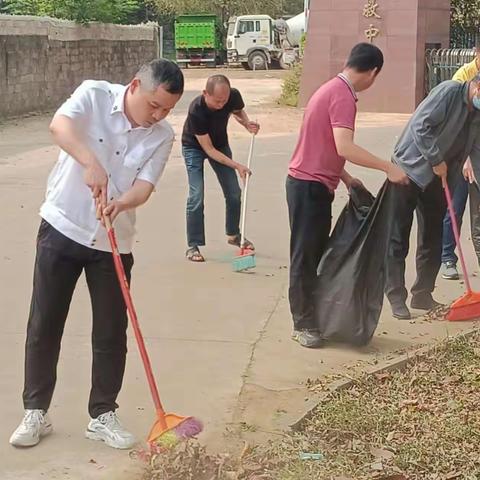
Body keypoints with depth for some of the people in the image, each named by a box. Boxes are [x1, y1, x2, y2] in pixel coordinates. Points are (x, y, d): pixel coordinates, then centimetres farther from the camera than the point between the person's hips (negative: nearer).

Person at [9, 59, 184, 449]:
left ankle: (103, 415, 21)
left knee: (111, 332, 6)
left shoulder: (162, 136, -3)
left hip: (114, 241, 2)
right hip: (62, 228, -2)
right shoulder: (94, 95, -9)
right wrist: (91, 163, -44)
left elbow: (144, 186, -12)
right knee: (44, 325, 5)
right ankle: (35, 412, 18)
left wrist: (121, 203, -34)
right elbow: (59, 126, -28)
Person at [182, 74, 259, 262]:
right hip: (195, 146, -5)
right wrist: (236, 166, -34)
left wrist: (247, 123, -19)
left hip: (220, 143, 5)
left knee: (234, 193, 5)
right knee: (196, 196, -15)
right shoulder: (196, 110, -38)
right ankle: (193, 246, -4)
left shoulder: (233, 96, -26)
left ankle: (233, 234, 27)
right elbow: (208, 149, -30)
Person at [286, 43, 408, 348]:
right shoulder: (343, 96, -18)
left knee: (317, 253, 15)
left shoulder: (334, 89, 14)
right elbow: (344, 147, -29)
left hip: (313, 183, 10)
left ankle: (314, 317, 23)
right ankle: (303, 325, 3)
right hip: (310, 186, -10)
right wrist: (388, 168, -24)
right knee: (305, 256, -3)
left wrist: (345, 178, 19)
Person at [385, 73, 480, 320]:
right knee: (398, 239, -2)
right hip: (408, 170, -7)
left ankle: (422, 295, 21)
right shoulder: (449, 92, -17)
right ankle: (396, 298, 4)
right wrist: (437, 160, -19)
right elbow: (421, 126, -23)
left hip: (437, 179, 7)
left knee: (432, 241, 10)